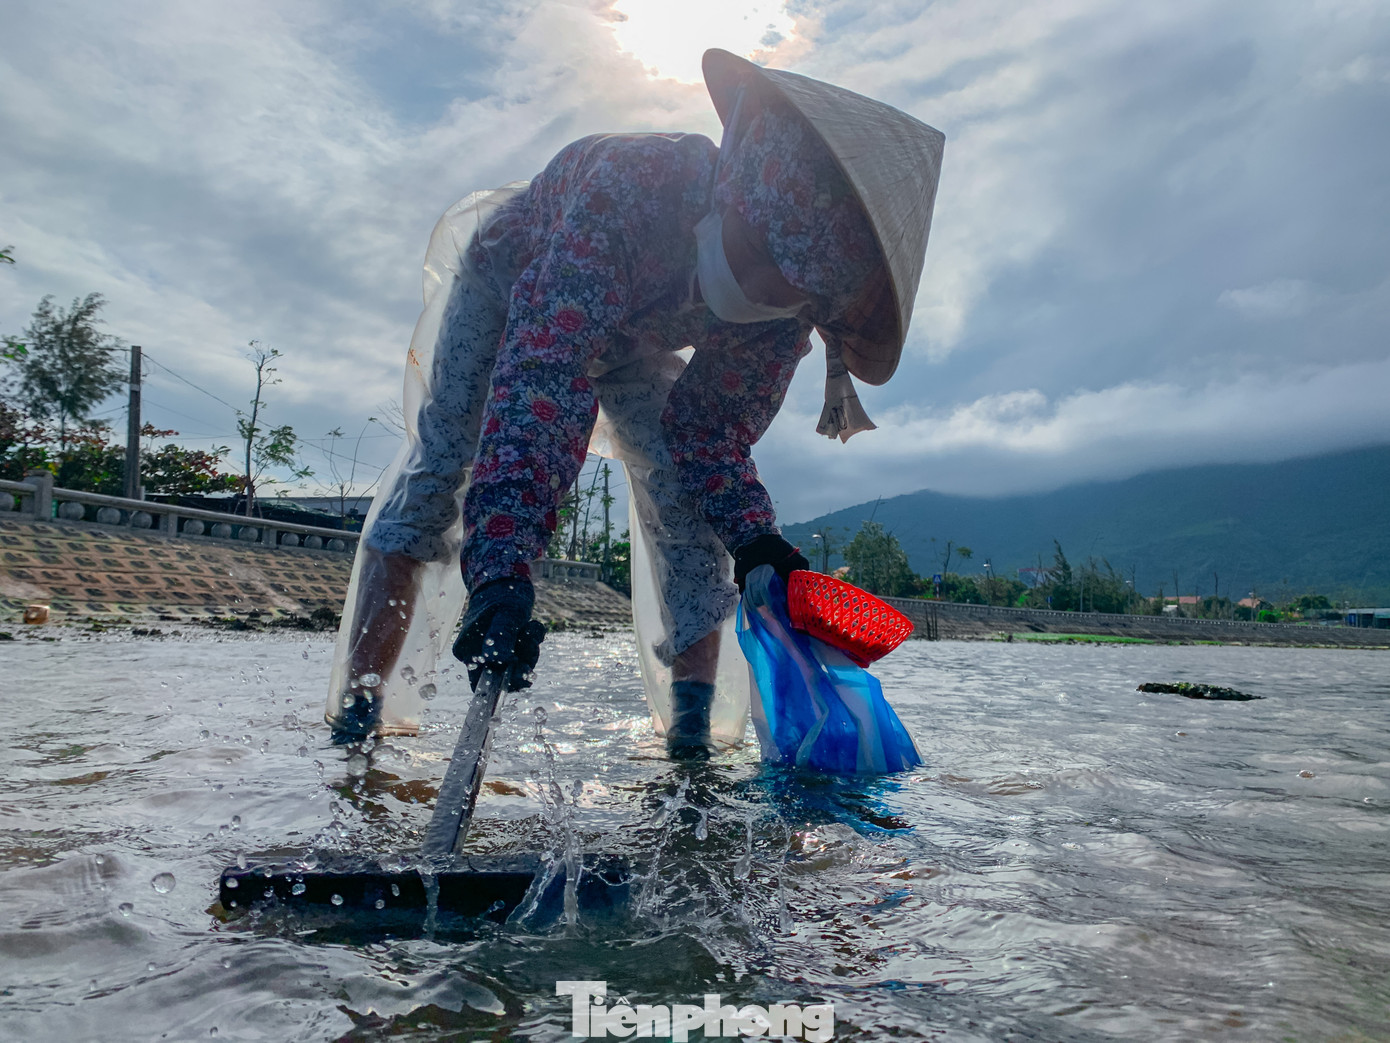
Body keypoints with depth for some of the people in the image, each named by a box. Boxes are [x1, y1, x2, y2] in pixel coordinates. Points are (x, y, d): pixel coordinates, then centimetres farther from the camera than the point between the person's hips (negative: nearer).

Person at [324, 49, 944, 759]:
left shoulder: (790, 303, -29)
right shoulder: (631, 182, -46)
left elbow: (715, 424, -17)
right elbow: (543, 367, -55)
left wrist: (751, 536, -35)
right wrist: (501, 568, -63)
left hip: (631, 330, 3)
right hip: (511, 281, -3)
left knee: (679, 476, -13)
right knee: (443, 461, -17)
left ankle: (696, 722, -7)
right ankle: (357, 712, -13)